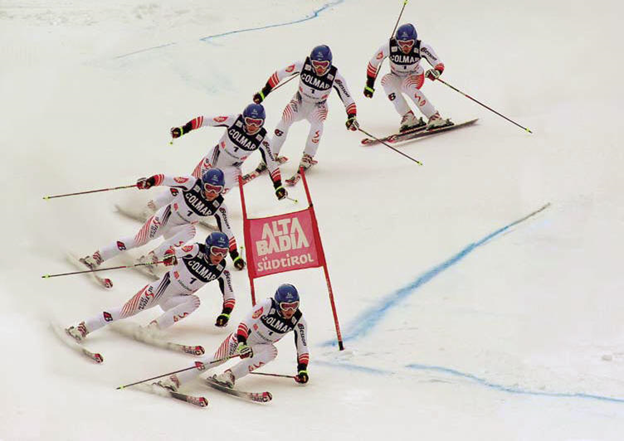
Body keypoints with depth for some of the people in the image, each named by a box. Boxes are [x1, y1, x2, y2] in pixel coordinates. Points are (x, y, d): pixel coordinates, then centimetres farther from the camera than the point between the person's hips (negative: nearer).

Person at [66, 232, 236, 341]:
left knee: (194, 301, -30)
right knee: (128, 310, -16)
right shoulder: (197, 250, -12)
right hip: (164, 286, -3)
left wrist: (225, 314, -15)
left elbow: (230, 297, 2)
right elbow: (174, 252, -19)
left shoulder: (222, 272, -4)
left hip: (176, 300, 3)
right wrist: (169, 256, -42)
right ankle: (84, 327, -11)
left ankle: (153, 327, -29)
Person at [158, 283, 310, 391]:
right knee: (216, 359, -23)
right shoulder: (267, 305, -23)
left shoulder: (298, 320, -12)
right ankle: (174, 380, -23)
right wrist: (242, 343, -40)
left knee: (271, 351, -32)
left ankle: (229, 376, -37)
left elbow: (303, 348, -4)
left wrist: (302, 369, -14)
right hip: (241, 339, -3)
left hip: (260, 347, 3)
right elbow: (245, 324, -26)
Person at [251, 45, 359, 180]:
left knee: (317, 122, -31)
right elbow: (279, 75, -14)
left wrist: (351, 117, -36)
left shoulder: (335, 76, -24)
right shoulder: (303, 65, -24)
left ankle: (308, 157, -18)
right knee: (285, 120, -22)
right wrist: (264, 92, -11)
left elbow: (347, 98, -21)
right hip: (300, 101, 1)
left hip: (318, 106, -1)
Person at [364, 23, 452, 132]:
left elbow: (439, 65, -22)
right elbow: (373, 63, -10)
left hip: (415, 77, -2)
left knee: (407, 85, -35)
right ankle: (409, 118, -28)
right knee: (386, 80, -30)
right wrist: (369, 85, -2)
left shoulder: (421, 47, -27)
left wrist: (436, 72, -46)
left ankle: (435, 118, -29)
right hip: (397, 78, 2)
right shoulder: (389, 47, -25)